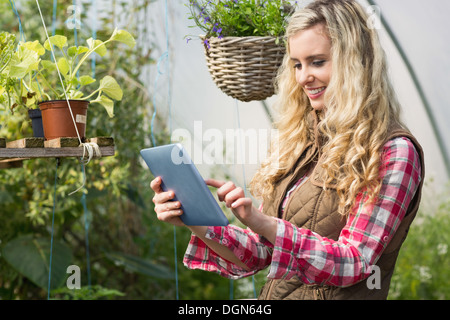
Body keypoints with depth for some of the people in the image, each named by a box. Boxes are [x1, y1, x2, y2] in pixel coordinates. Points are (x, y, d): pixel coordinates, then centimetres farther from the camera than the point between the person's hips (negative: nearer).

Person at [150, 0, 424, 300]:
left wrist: (261, 223, -22)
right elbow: (261, 253, 12)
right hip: (273, 293, 5)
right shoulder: (297, 143, 10)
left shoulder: (395, 151, -6)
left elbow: (355, 263, -12)